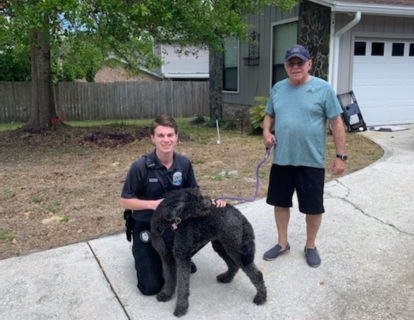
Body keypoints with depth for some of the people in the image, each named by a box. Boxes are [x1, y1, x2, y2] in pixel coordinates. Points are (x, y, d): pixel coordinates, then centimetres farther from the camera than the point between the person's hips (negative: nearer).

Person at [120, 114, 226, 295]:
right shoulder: (140, 167, -22)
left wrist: (210, 202, -19)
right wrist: (153, 204, -29)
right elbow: (124, 202, -14)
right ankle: (141, 253, 26)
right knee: (151, 286, -7)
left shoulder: (184, 164, -10)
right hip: (145, 226, -4)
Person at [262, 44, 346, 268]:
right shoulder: (278, 88, 5)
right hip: (281, 159, 4)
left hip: (311, 161, -3)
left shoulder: (323, 88, -8)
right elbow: (269, 115, 16)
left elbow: (336, 123, -6)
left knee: (313, 207, 8)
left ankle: (310, 246, 30)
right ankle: (282, 243, 33)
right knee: (280, 202, 13)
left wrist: (341, 156, -8)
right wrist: (266, 132, -5)